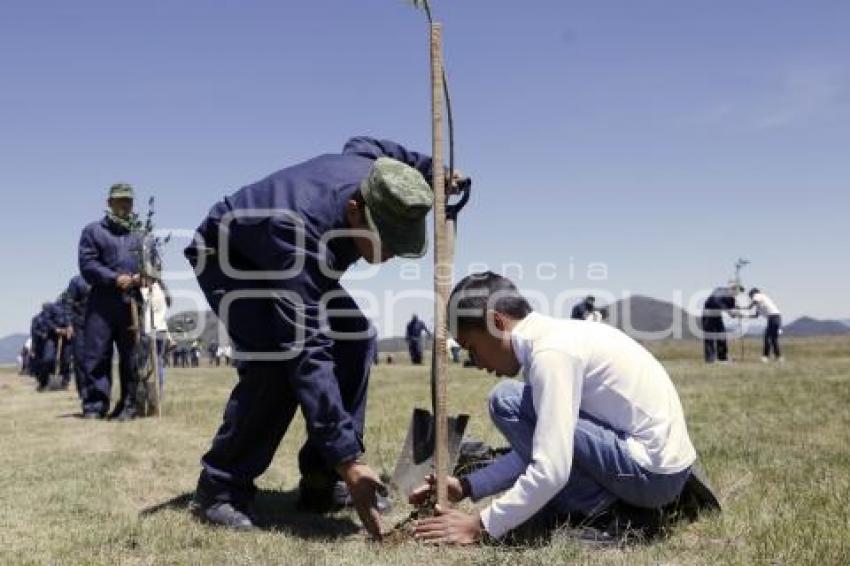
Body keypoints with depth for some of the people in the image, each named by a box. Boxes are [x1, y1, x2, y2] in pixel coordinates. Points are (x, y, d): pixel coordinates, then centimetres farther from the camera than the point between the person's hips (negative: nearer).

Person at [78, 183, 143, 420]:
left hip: (133, 302, 3)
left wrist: (142, 277, -5)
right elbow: (87, 265, -3)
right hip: (102, 301, -3)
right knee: (97, 355, -4)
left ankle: (128, 405, 10)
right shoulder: (93, 231, 8)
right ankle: (94, 406, 2)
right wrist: (115, 278, -15)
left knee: (132, 356, 4)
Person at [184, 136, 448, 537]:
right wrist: (348, 459, -51)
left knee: (356, 337, -11)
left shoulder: (375, 176, -24)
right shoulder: (300, 232, -45)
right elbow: (307, 352, -49)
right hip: (226, 256, -7)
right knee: (278, 357, -29)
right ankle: (220, 488, -11)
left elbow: (363, 144, 5)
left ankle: (322, 482, -3)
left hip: (291, 261, 7)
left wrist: (427, 167, -6)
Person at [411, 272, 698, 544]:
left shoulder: (551, 351, -20)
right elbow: (536, 443, 16)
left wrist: (481, 525, -16)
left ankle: (601, 514, -7)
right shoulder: (552, 335, 9)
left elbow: (551, 471, -26)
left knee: (506, 400, -14)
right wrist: (467, 486, 10)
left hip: (652, 470, -10)